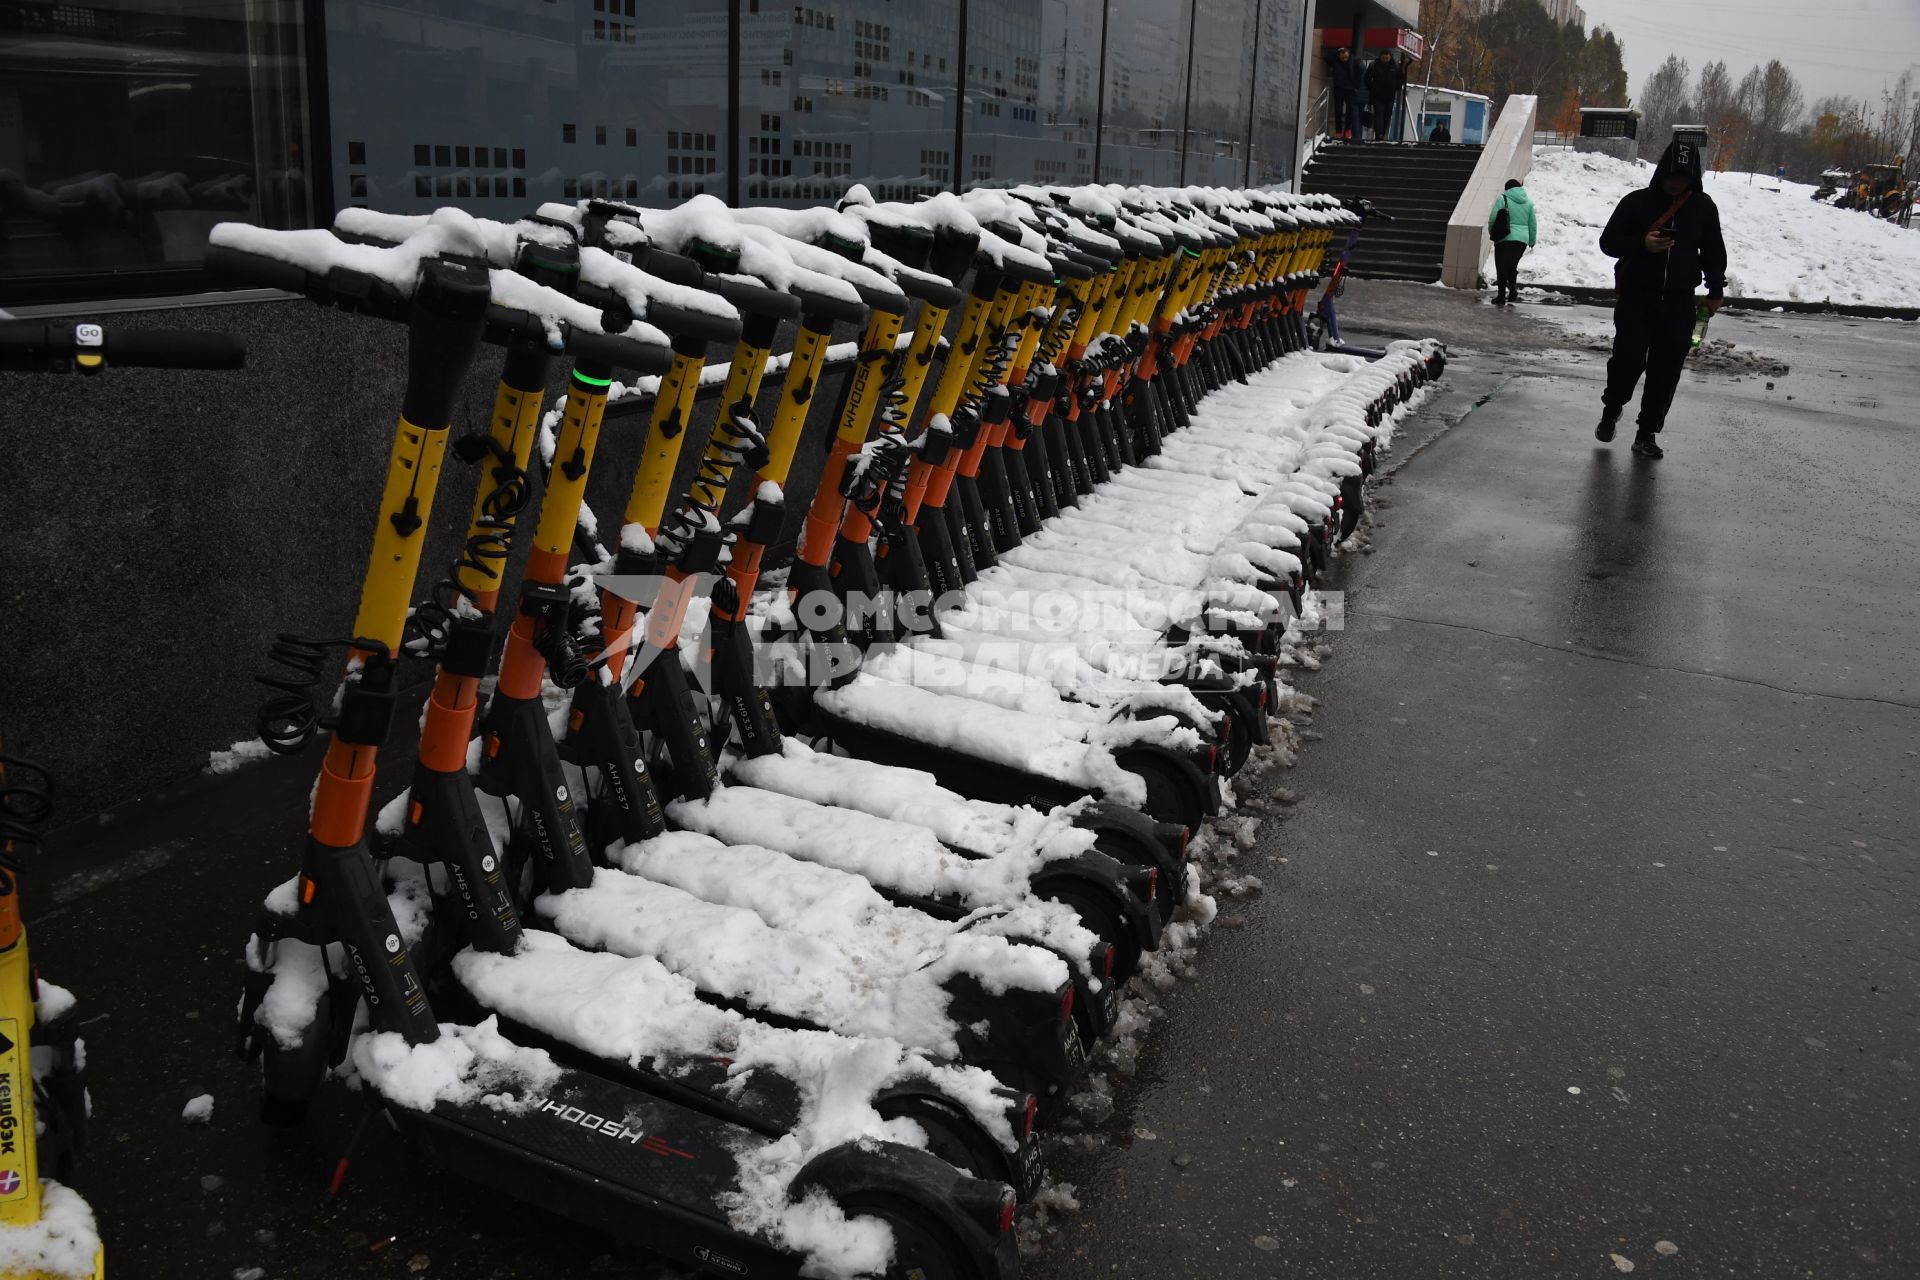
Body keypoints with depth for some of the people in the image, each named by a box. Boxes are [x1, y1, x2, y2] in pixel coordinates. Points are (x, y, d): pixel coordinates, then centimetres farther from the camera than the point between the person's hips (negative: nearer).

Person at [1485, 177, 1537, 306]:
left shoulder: (1503, 199, -3)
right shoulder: (1528, 202, 11)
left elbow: (1492, 219, -6)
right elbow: (1533, 224, 15)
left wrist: (1492, 233, 11)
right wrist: (1532, 240, 26)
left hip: (1505, 238, -4)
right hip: (1522, 239, 4)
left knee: (1502, 267, 2)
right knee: (1512, 266, 19)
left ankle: (1501, 296, 0)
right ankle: (1513, 290, 5)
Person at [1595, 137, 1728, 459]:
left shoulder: (1703, 206, 6)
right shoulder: (1637, 201, -3)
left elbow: (1713, 250, 17)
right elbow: (1608, 242, 0)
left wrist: (1715, 290, 14)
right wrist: (1642, 244, -17)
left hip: (1679, 302, 3)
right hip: (1635, 297, -3)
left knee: (1666, 371, 2)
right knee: (1629, 359, -13)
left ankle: (1647, 433, 11)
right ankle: (1611, 410, 16)